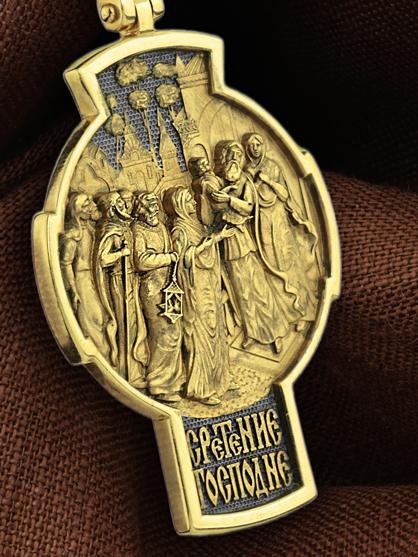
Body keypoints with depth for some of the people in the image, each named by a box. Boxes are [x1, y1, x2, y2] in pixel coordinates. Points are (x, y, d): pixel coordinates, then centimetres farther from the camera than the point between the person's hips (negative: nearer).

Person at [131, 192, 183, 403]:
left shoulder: (161, 228, 16)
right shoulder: (138, 231, -9)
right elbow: (141, 261, -22)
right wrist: (170, 257, -17)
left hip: (168, 288, 8)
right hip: (152, 290, -8)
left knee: (173, 332, 12)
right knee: (164, 335, -9)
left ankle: (171, 377, 24)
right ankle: (159, 385, -1)